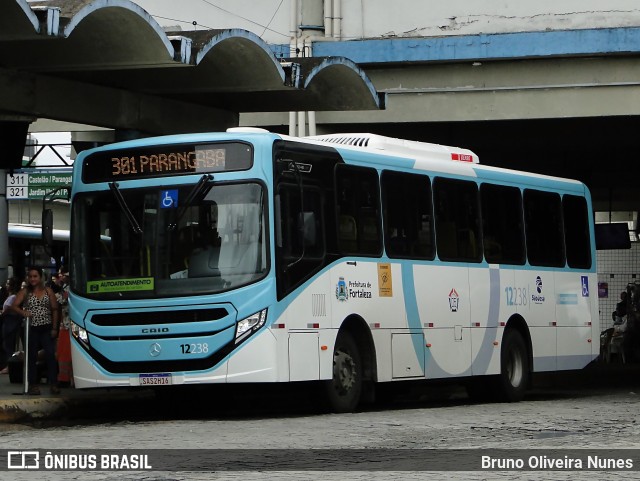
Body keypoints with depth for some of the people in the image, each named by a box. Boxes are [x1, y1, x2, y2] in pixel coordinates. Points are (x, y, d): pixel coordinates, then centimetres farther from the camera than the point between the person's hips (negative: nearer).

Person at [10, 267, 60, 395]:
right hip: (31, 328, 0)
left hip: (46, 328, 0)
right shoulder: (25, 292, 5)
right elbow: (14, 306, -2)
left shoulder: (48, 292, 7)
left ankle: (53, 384, -6)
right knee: (32, 357, 4)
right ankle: (33, 384, 9)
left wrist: (54, 328, 0)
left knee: (50, 355, -8)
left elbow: (55, 310, 7)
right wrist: (23, 313, -22)